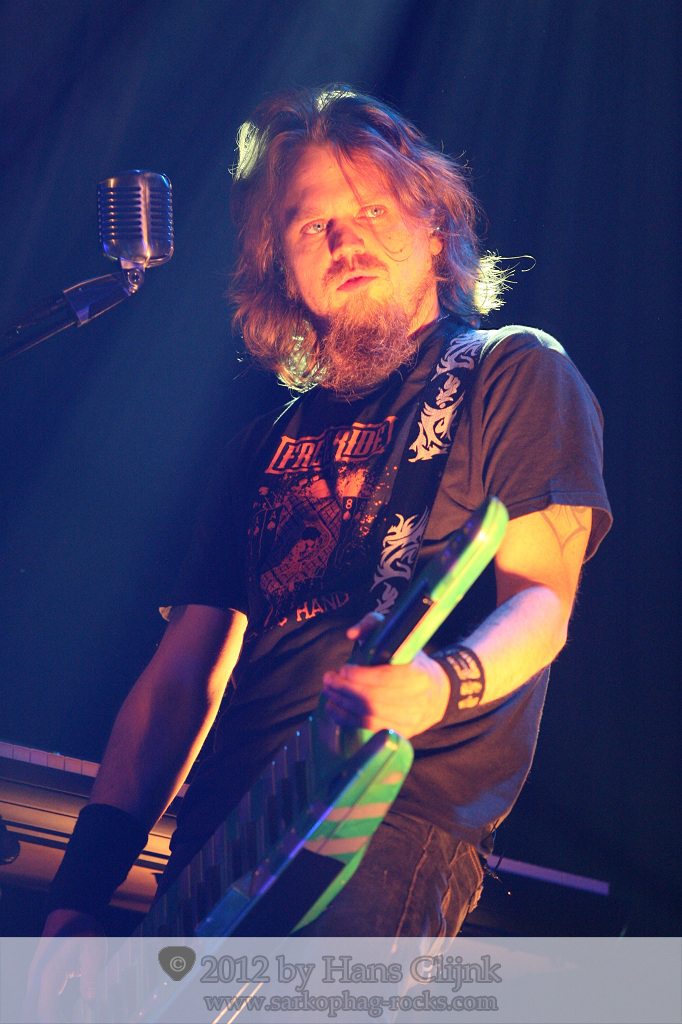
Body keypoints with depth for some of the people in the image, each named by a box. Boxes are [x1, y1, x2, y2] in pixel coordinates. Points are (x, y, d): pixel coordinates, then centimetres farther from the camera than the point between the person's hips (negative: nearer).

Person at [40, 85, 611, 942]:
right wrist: (82, 891, 4)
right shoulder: (266, 448, 21)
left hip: (401, 825, -5)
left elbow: (542, 598, -3)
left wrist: (445, 683, -27)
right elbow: (180, 676, 15)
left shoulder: (514, 372, 8)